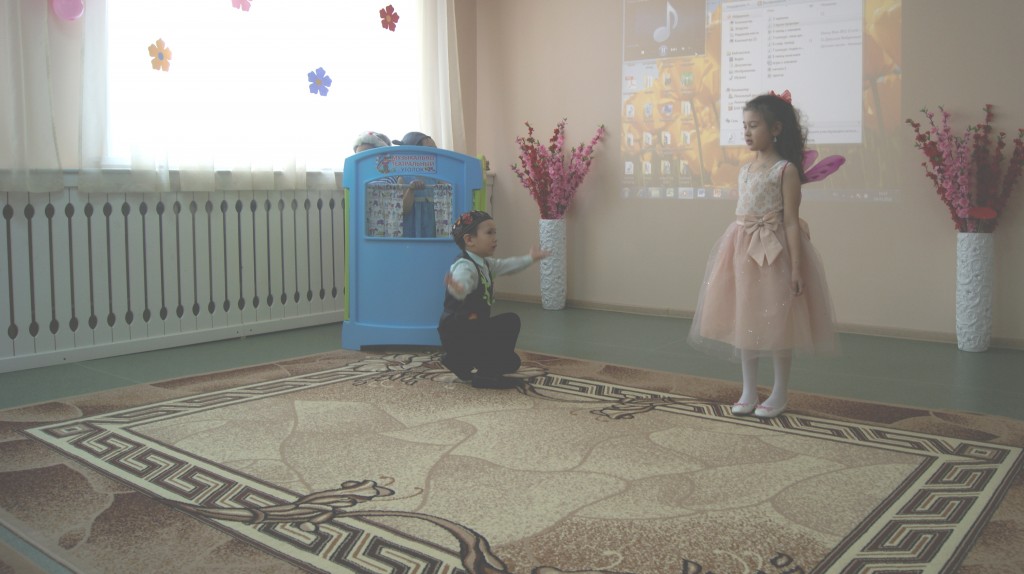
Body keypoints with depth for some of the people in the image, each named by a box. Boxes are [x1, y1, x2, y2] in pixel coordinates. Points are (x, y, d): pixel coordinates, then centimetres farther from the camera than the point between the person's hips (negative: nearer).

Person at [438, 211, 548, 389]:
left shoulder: (486, 264, 10)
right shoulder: (465, 267, -23)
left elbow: (506, 265, 29)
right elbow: (461, 281, -46)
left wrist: (530, 258, 40)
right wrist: (456, 289, -70)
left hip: (473, 329, 10)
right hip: (457, 332, -10)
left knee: (510, 362, 16)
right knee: (510, 321, -23)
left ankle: (458, 361, 25)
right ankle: (486, 374, -13)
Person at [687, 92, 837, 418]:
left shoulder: (786, 170, -9)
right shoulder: (746, 169, 11)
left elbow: (791, 222, -13)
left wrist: (796, 268, -16)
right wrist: (735, 252, 14)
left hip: (773, 252, -7)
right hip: (743, 250, 7)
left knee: (776, 323, 2)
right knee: (745, 321, 10)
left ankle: (779, 394, 17)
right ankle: (748, 391, 21)